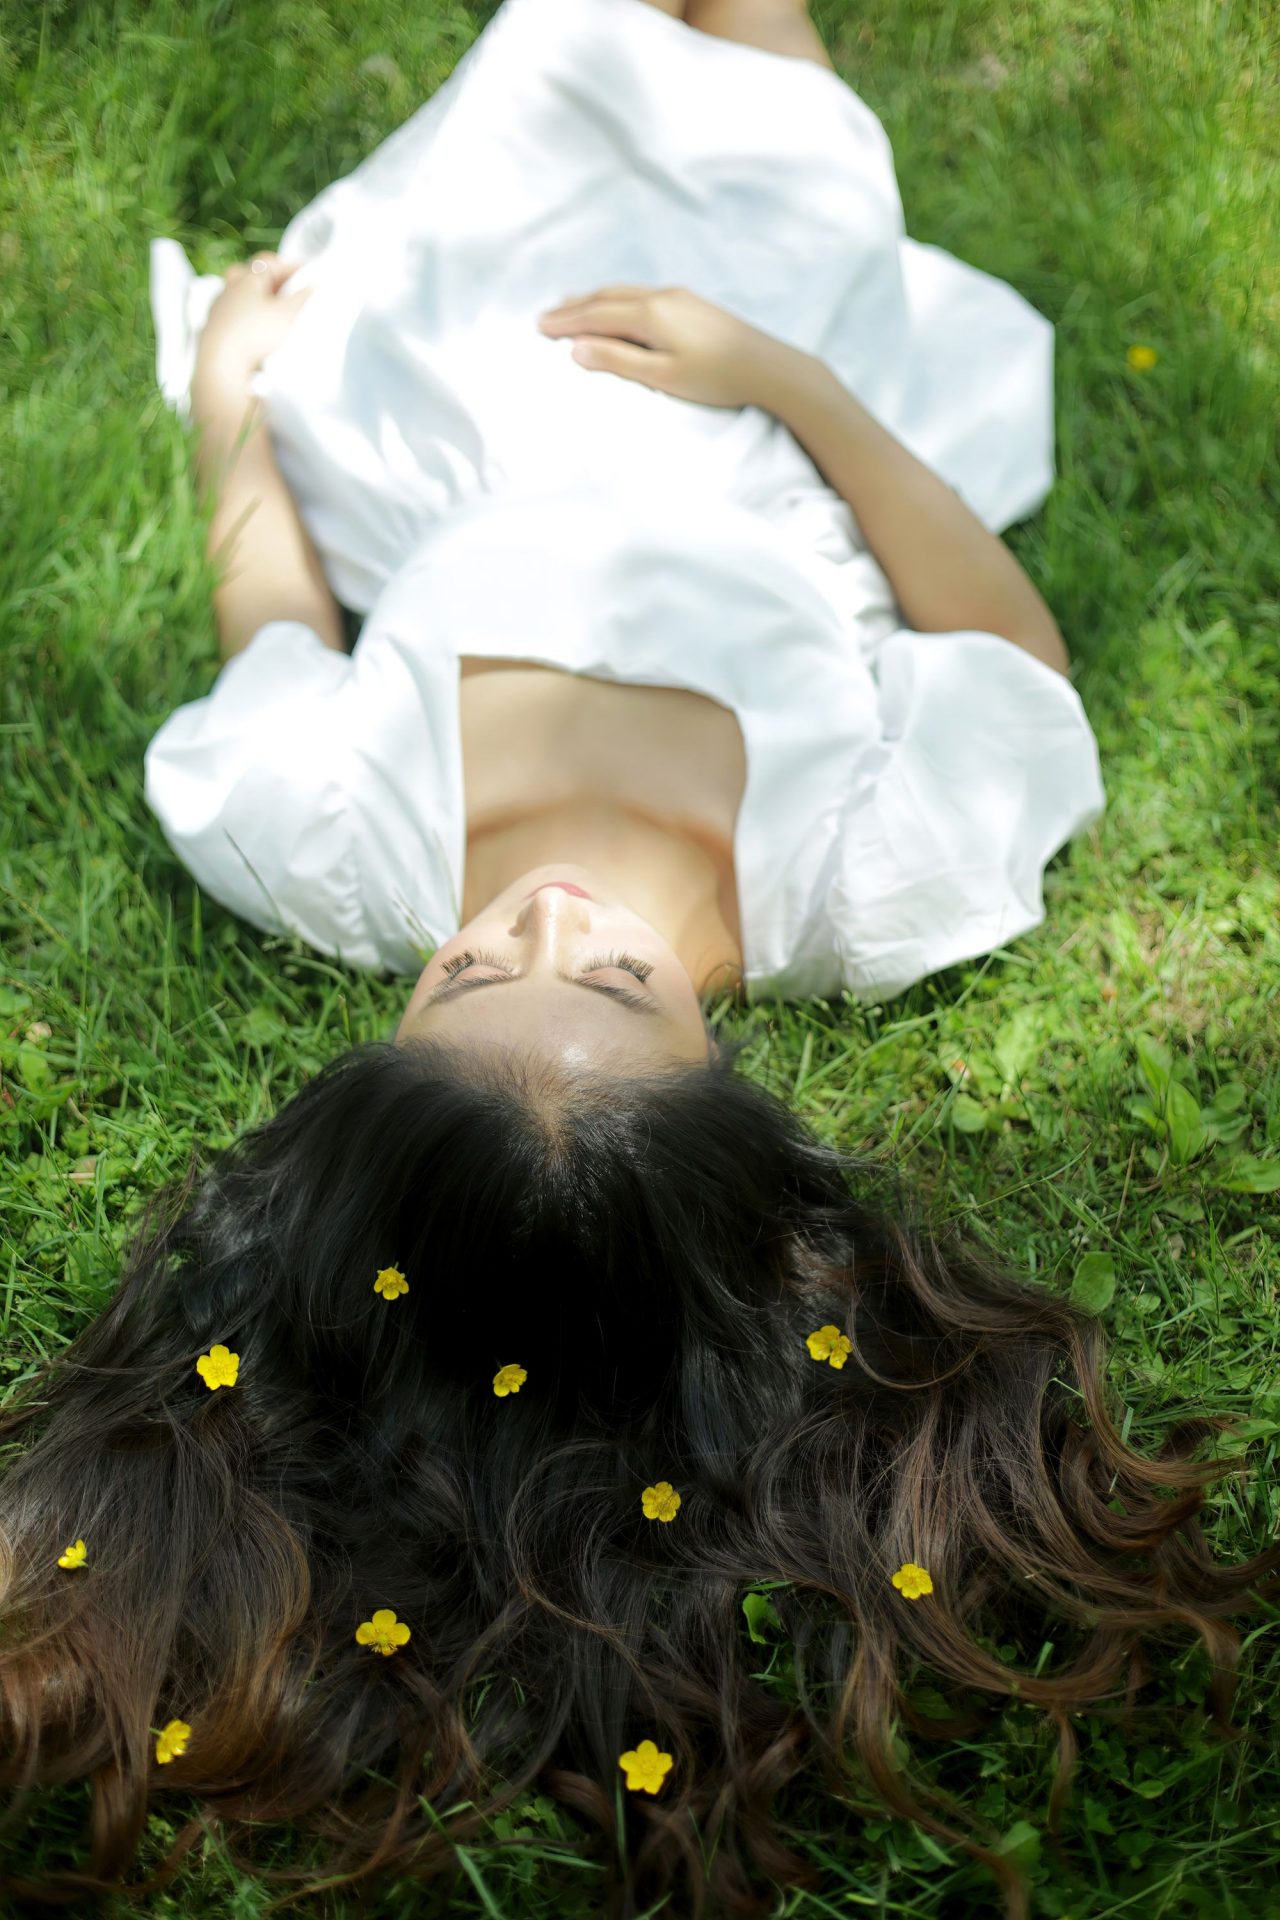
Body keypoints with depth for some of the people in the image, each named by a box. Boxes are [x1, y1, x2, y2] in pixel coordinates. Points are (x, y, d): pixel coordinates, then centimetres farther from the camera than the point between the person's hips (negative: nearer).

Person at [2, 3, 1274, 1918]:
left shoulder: (322, 846, -43)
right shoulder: (870, 888, -44)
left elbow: (277, 618, -19)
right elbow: (1020, 643, -22)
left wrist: (228, 404, -1)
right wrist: (797, 379, -27)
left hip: (469, 479, 1)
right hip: (758, 481, 0)